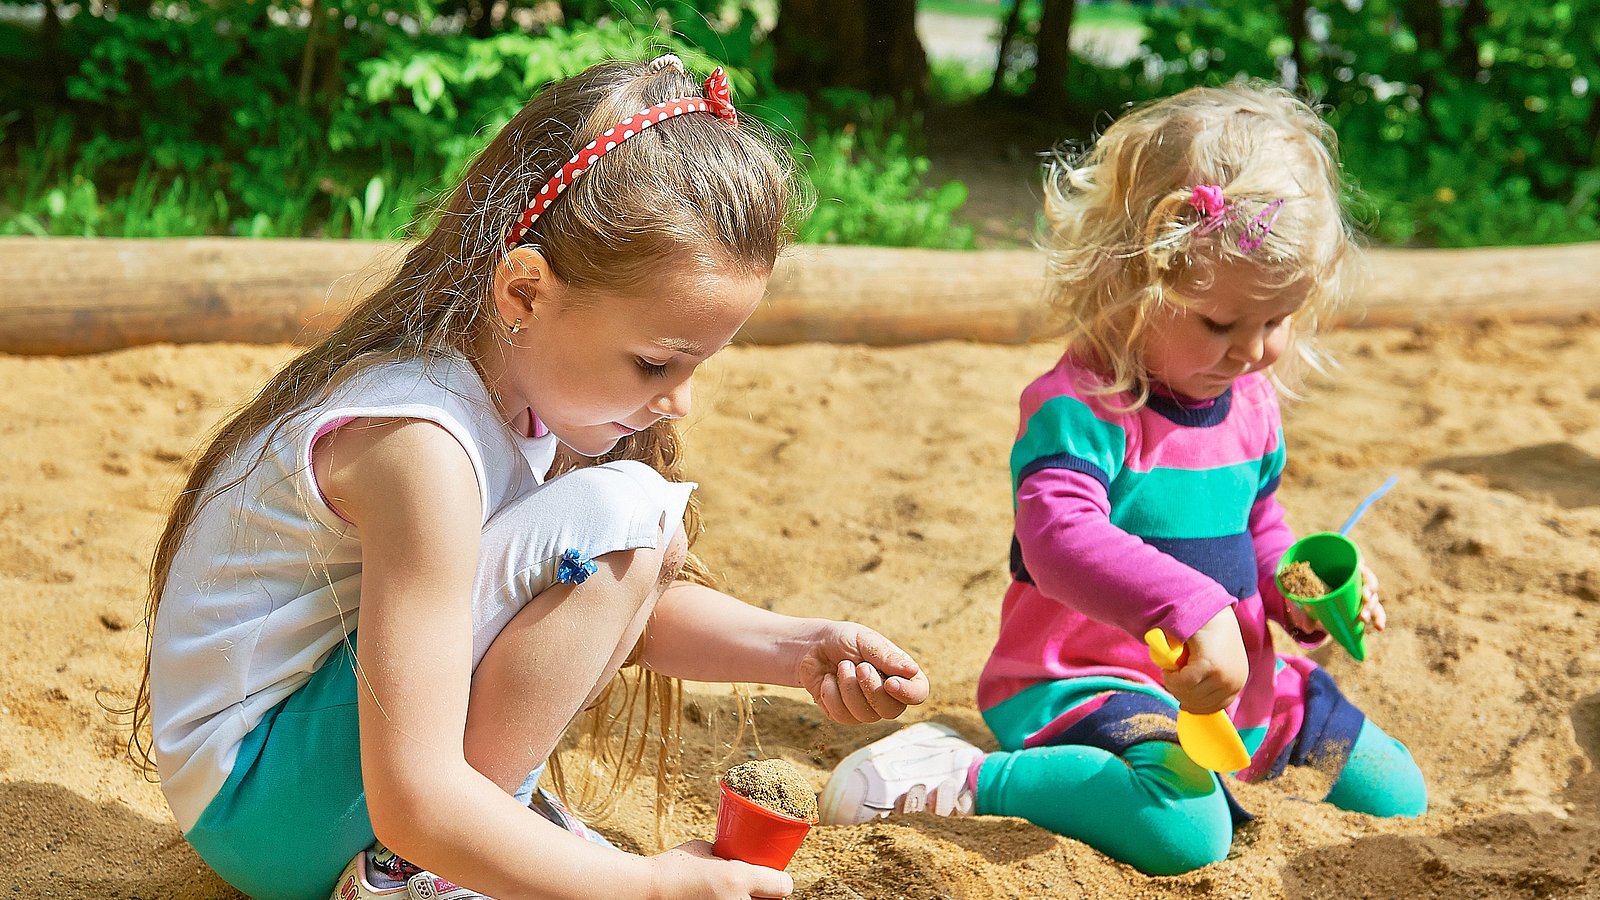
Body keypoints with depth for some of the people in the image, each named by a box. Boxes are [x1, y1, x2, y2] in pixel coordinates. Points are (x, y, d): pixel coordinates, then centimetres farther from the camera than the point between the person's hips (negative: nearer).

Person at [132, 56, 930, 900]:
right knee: (617, 515, -23)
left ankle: (496, 802, 5)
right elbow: (413, 806, -32)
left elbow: (632, 609, 9)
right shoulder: (422, 447, -30)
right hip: (256, 817, -9)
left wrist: (794, 648, -8)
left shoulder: (518, 384, -2)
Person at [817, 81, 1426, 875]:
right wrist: (1194, 608, -50)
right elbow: (1061, 539, -39)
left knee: (1398, 799, 15)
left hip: (1227, 682, 9)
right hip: (1081, 683, -9)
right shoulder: (1084, 407, -21)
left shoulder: (1250, 401, 6)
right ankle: (967, 782, -22)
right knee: (1185, 831, -38)